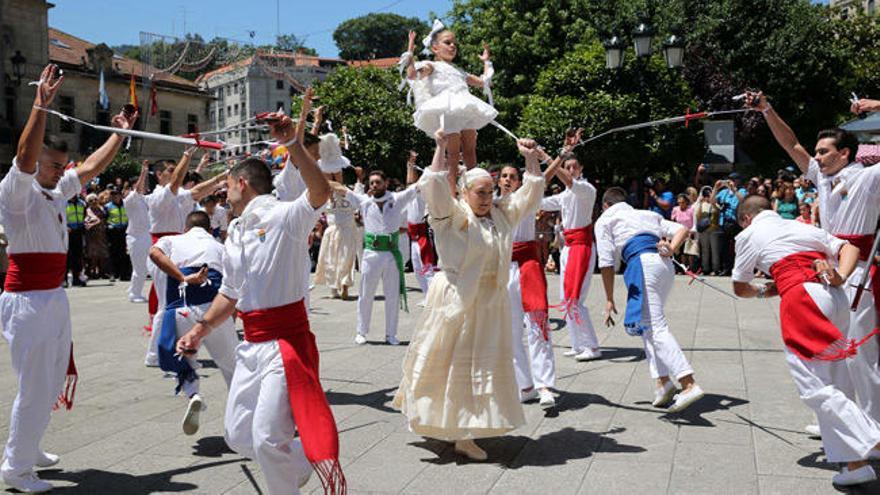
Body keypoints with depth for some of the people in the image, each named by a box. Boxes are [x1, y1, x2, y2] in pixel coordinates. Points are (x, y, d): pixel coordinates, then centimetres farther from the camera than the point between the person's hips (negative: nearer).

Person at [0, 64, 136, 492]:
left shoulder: (57, 193, 12)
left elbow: (93, 167, 21)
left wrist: (120, 134, 21)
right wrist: (41, 105, -36)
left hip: (55, 297, 9)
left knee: (54, 380, 17)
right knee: (35, 387, -4)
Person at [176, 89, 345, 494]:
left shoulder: (284, 216, -11)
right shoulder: (235, 232, 14)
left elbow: (320, 194, -33)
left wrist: (295, 146, -44)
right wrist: (201, 329, 19)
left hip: (286, 343, -8)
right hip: (252, 346, 9)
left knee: (267, 439, -10)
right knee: (238, 435, 14)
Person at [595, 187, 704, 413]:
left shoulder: (604, 220, 17)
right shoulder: (647, 214, 34)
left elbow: (606, 262, 7)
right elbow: (682, 229, 22)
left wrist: (609, 300, 9)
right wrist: (671, 249, 5)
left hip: (642, 264, -6)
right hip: (666, 265, 6)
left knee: (656, 328, -11)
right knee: (649, 324, 19)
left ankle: (689, 384, -24)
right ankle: (663, 380, 8)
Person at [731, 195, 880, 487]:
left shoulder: (749, 235, 11)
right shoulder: (802, 227, 26)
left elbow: (739, 288, 16)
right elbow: (849, 247, 17)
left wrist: (763, 292, 35)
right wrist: (840, 277, 3)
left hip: (801, 301, -7)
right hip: (837, 299, 7)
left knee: (814, 387, -5)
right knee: (835, 380, 14)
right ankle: (852, 461, 18)